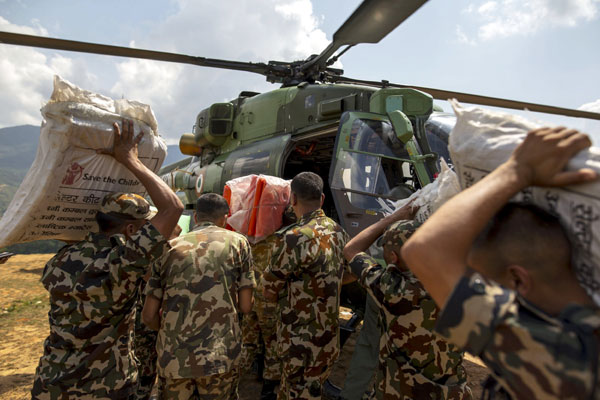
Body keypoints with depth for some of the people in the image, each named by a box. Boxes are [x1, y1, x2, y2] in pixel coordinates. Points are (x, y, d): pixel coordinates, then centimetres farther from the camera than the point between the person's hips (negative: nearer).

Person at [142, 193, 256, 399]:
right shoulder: (237, 242, 1)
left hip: (172, 356, 2)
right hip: (219, 355, -2)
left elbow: (149, 315, 6)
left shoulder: (169, 248, 6)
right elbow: (246, 306, -1)